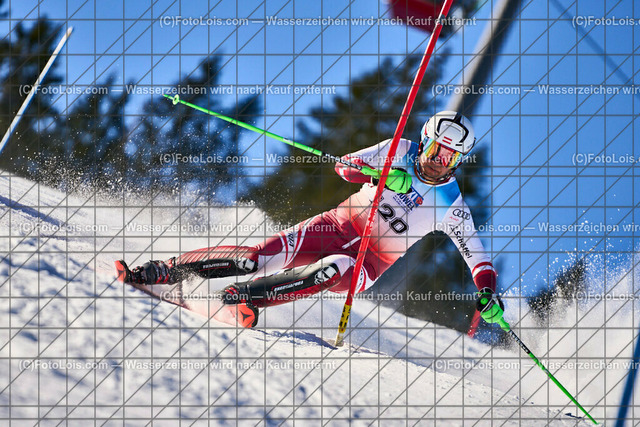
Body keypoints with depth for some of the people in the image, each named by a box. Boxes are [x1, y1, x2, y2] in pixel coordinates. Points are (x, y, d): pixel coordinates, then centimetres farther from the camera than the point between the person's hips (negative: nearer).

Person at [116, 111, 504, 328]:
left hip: (371, 263, -1)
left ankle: (242, 295, -48)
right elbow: (345, 166, -10)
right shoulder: (401, 152, -2)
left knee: (334, 269, -38)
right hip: (343, 224, 1)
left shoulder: (452, 207, -4)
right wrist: (383, 176, -29)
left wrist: (488, 293, -16)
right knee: (269, 254, -22)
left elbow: (477, 251, 2)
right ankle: (163, 271, -22)